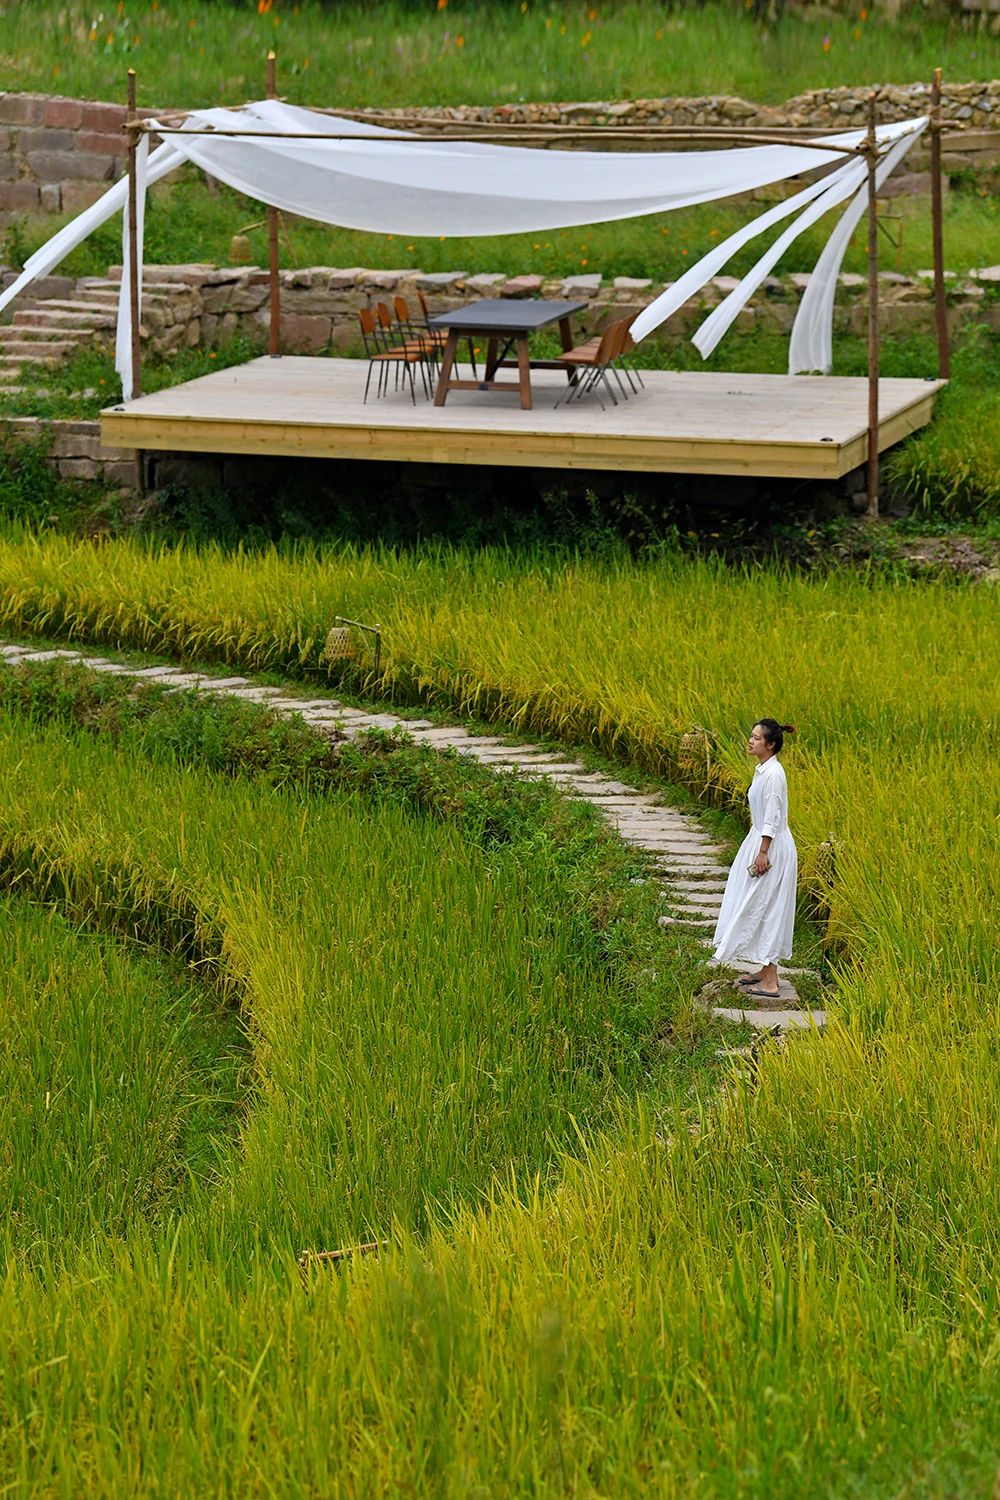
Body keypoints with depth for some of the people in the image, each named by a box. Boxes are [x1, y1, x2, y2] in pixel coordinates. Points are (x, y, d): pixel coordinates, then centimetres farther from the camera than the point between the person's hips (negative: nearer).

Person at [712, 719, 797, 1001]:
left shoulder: (774, 774, -20)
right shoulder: (762, 770, 10)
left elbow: (772, 818, -21)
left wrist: (763, 853, -21)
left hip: (773, 847, -10)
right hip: (759, 841, 10)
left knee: (766, 909, -5)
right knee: (757, 909, 15)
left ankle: (770, 982, -2)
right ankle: (766, 970, 25)